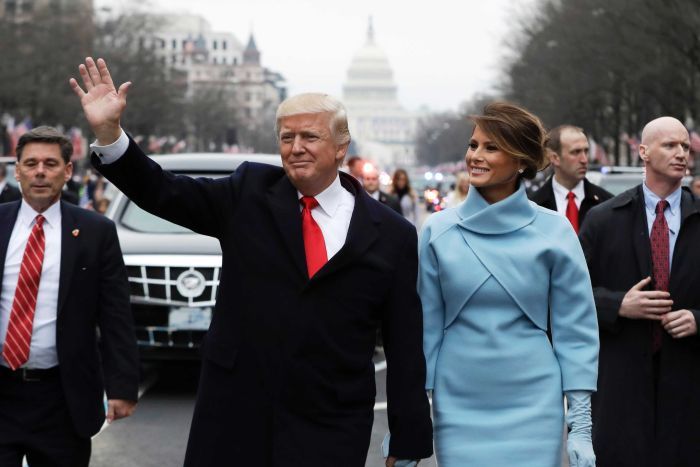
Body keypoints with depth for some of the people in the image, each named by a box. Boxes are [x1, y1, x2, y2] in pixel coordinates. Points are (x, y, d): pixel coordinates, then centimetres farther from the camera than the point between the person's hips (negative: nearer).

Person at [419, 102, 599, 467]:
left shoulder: (553, 232, -2)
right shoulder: (439, 231, 1)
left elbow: (575, 331, 0)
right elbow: (426, 325, 5)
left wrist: (581, 425, -3)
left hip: (533, 408, -1)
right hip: (458, 409, 1)